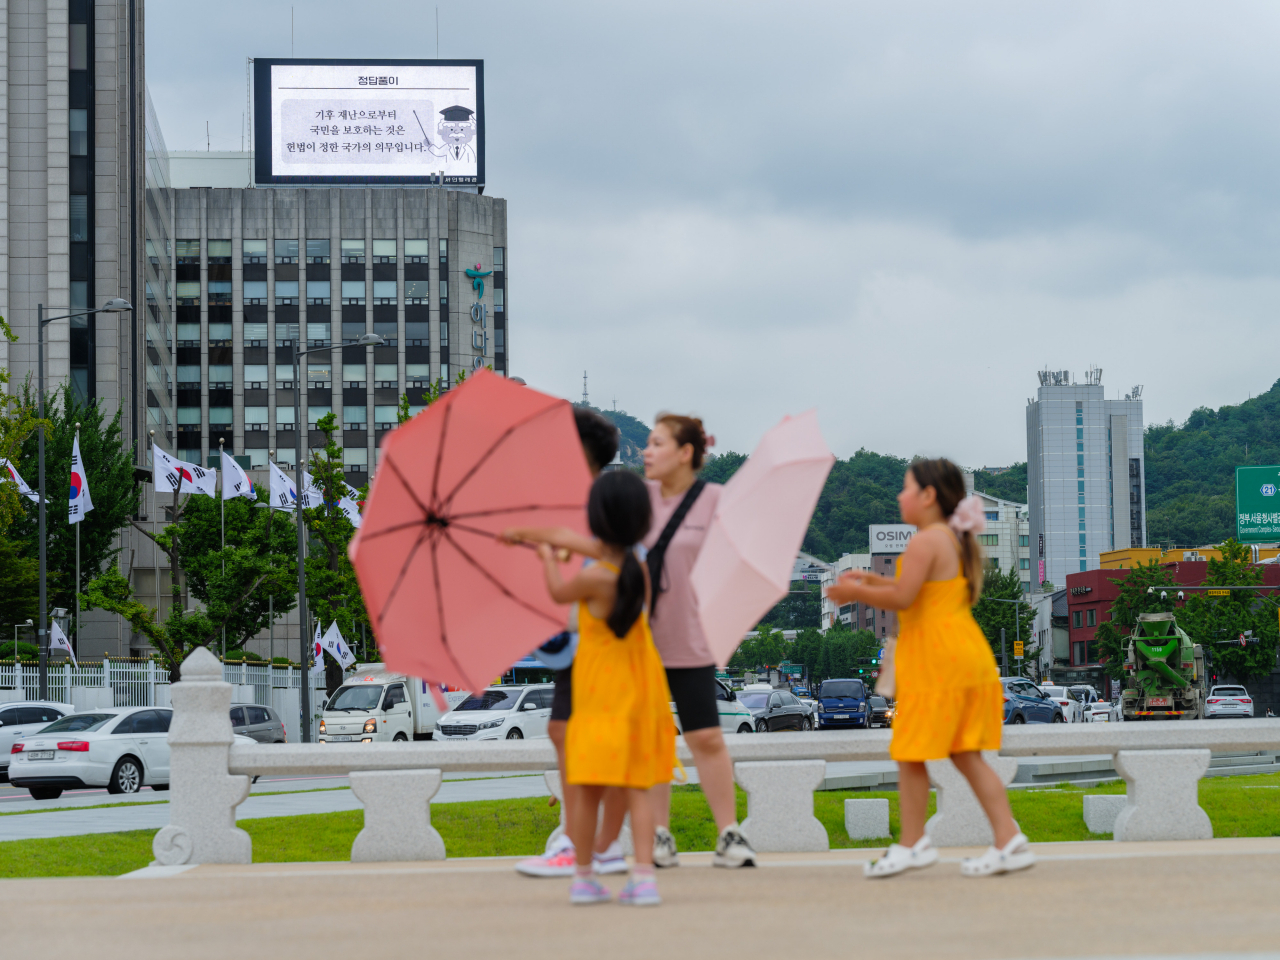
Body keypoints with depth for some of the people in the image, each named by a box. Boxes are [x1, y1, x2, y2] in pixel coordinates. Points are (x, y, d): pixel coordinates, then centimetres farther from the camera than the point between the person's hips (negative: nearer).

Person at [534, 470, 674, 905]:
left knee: (589, 788, 4)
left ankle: (583, 877, 12)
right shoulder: (639, 570, -3)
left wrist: (548, 557, 23)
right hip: (640, 690, 5)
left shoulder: (595, 578, -19)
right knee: (637, 787, 5)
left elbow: (559, 592, 2)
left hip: (600, 693, -5)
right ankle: (644, 875, -4)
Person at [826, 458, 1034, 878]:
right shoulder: (959, 541, 17)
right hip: (969, 657, 9)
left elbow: (902, 597, -19)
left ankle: (911, 844, 7)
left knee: (910, 754, 1)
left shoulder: (925, 541, -13)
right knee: (966, 755, 10)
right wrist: (871, 580, 22)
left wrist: (855, 593, -6)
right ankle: (1009, 840, 4)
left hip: (936, 663, -9)